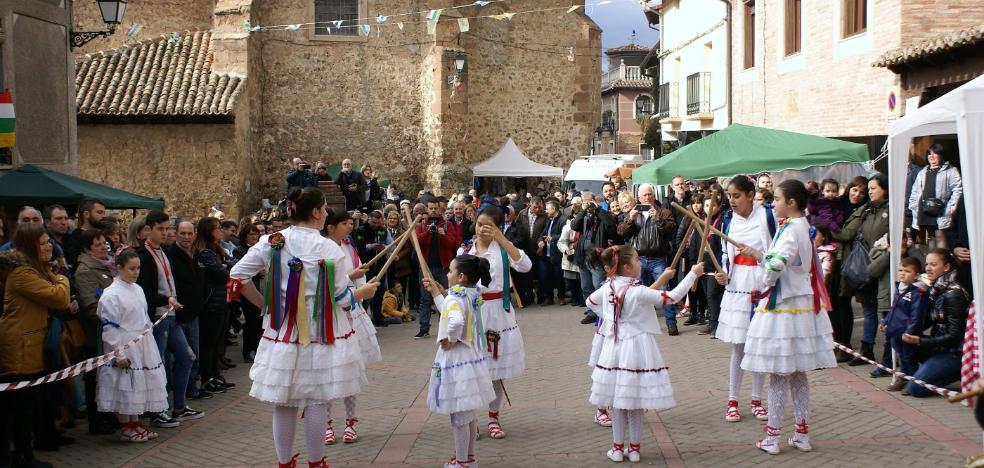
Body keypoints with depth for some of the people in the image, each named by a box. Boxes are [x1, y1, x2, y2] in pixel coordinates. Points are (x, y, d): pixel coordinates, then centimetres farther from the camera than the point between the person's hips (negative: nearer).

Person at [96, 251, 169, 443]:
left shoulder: (137, 290, 10)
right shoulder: (112, 295, -14)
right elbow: (109, 328, -16)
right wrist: (119, 355, -18)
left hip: (142, 348, 8)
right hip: (124, 351, -8)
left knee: (139, 386, 14)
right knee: (125, 388, 0)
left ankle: (136, 423, 26)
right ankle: (126, 428, 12)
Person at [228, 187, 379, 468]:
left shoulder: (271, 242, -2)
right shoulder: (328, 249, -12)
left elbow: (237, 276, -2)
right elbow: (342, 298, -8)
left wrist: (265, 304, 9)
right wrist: (365, 292, 12)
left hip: (282, 334, 3)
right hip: (320, 335, -3)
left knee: (283, 402, 11)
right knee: (316, 401, 7)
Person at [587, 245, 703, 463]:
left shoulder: (607, 287, 0)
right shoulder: (639, 292, -19)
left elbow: (591, 301, 20)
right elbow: (672, 297, -17)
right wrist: (693, 274, -9)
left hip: (613, 348, 5)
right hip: (635, 350, -5)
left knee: (618, 401, 12)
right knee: (635, 403, 7)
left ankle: (618, 447, 17)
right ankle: (634, 448, 15)